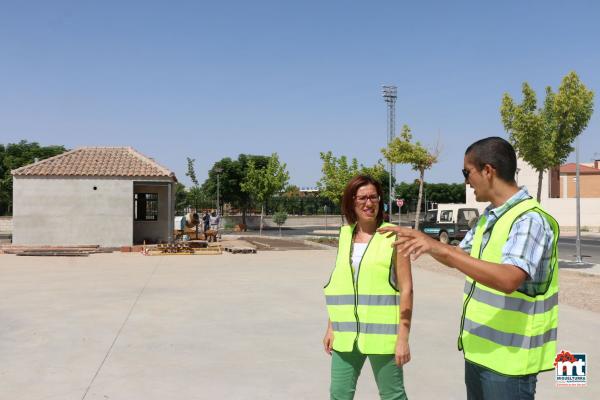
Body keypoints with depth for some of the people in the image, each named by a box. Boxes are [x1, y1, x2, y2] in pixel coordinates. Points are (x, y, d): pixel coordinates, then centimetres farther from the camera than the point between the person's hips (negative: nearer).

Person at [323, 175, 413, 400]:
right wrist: (331, 327, 12)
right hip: (347, 332, 5)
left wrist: (403, 337, -12)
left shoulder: (393, 236, -8)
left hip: (381, 332, -4)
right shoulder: (345, 235, 7)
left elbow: (406, 289, -8)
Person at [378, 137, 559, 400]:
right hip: (480, 349, 9)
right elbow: (460, 258, 20)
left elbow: (509, 280, -35)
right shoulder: (488, 216, 8)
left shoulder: (530, 219, -21)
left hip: (509, 358, -8)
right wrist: (422, 240, 7)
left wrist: (439, 248, -37)